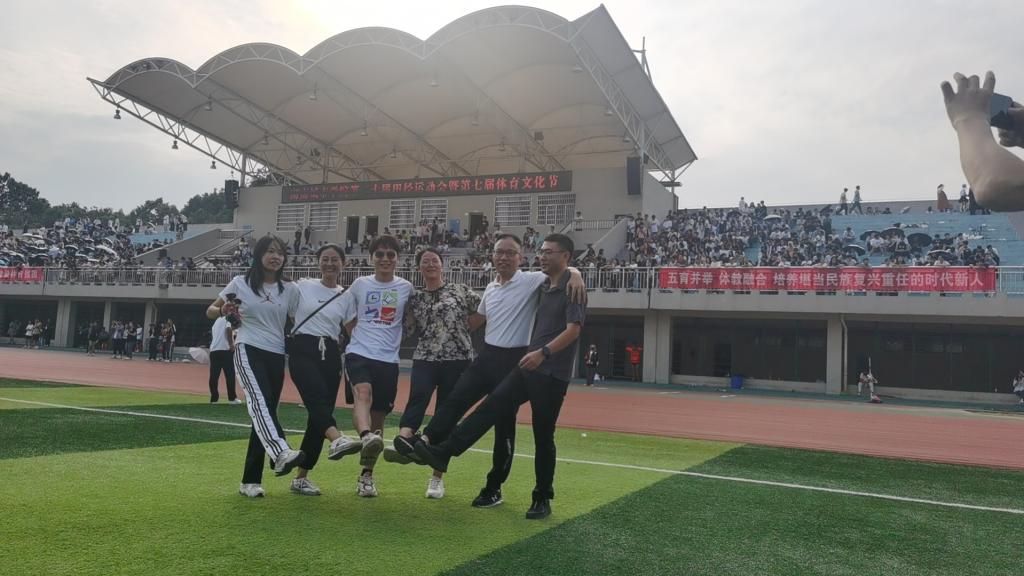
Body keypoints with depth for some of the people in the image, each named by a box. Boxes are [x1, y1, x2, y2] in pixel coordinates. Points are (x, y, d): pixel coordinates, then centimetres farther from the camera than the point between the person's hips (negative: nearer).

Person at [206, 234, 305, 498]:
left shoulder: (290, 290, 11)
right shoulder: (240, 283, 7)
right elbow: (210, 310, 12)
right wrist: (223, 311, -9)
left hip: (276, 356, 4)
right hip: (248, 350, -3)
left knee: (264, 411, 2)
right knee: (259, 400, -30)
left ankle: (250, 481, 10)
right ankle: (280, 453, -52)